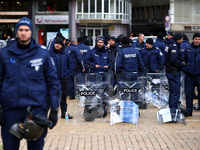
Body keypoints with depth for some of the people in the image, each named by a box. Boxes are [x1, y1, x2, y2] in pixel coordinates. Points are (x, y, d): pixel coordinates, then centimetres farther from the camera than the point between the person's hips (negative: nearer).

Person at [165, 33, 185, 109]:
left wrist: (182, 61, 8)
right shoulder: (174, 46, -17)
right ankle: (174, 109, -5)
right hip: (174, 72, -11)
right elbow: (174, 60, -27)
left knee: (172, 91, 19)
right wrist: (182, 64, -12)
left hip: (170, 71, 11)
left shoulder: (170, 45, 14)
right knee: (175, 92, -7)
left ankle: (171, 108, 27)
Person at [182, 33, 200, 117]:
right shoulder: (188, 48, 8)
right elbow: (184, 59, 16)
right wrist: (184, 69, 5)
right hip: (189, 74, 2)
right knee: (188, 92, 4)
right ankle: (188, 110, 11)